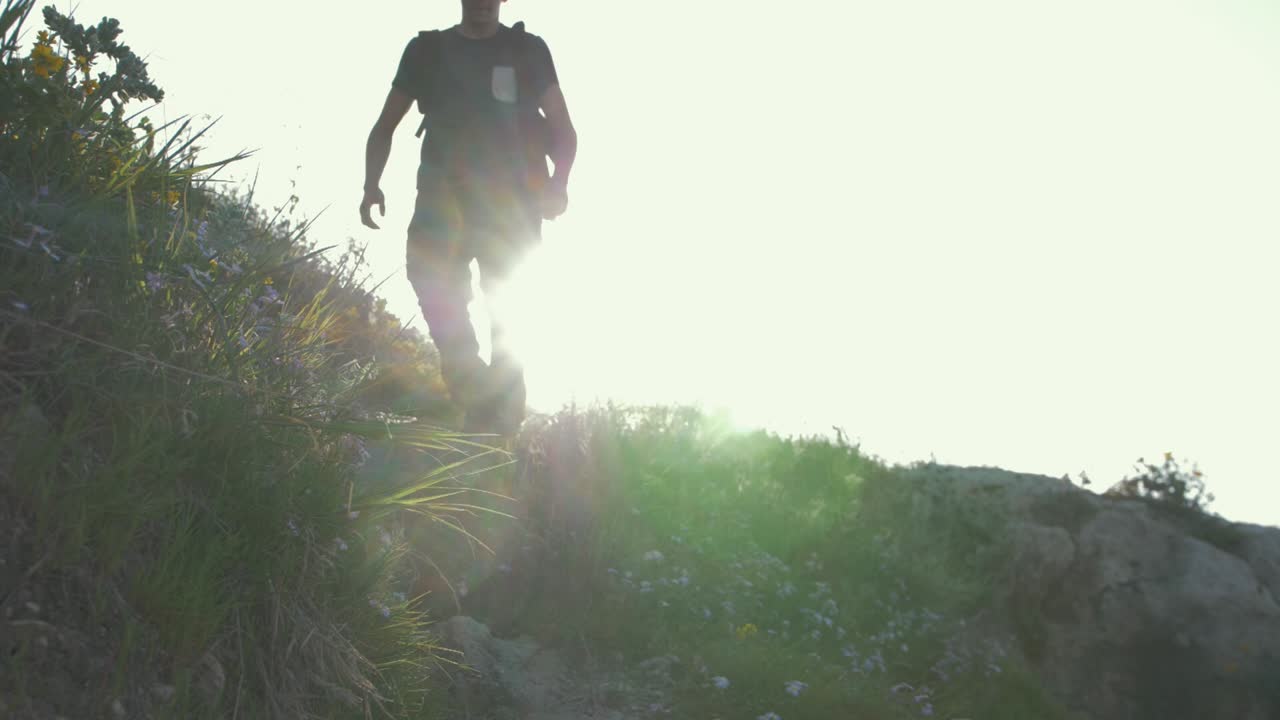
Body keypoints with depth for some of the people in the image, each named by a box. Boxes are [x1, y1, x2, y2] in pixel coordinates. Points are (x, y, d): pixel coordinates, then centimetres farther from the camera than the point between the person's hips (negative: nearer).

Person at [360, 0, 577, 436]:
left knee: (508, 313, -8)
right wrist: (372, 184, -2)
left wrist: (558, 182, -14)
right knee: (426, 266, -28)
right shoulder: (428, 50, 15)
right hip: (446, 191, 1)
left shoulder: (528, 51, 11)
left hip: (510, 198, 0)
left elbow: (564, 130, 7)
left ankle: (503, 424, -3)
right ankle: (474, 390, -26)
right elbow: (385, 126, 16)